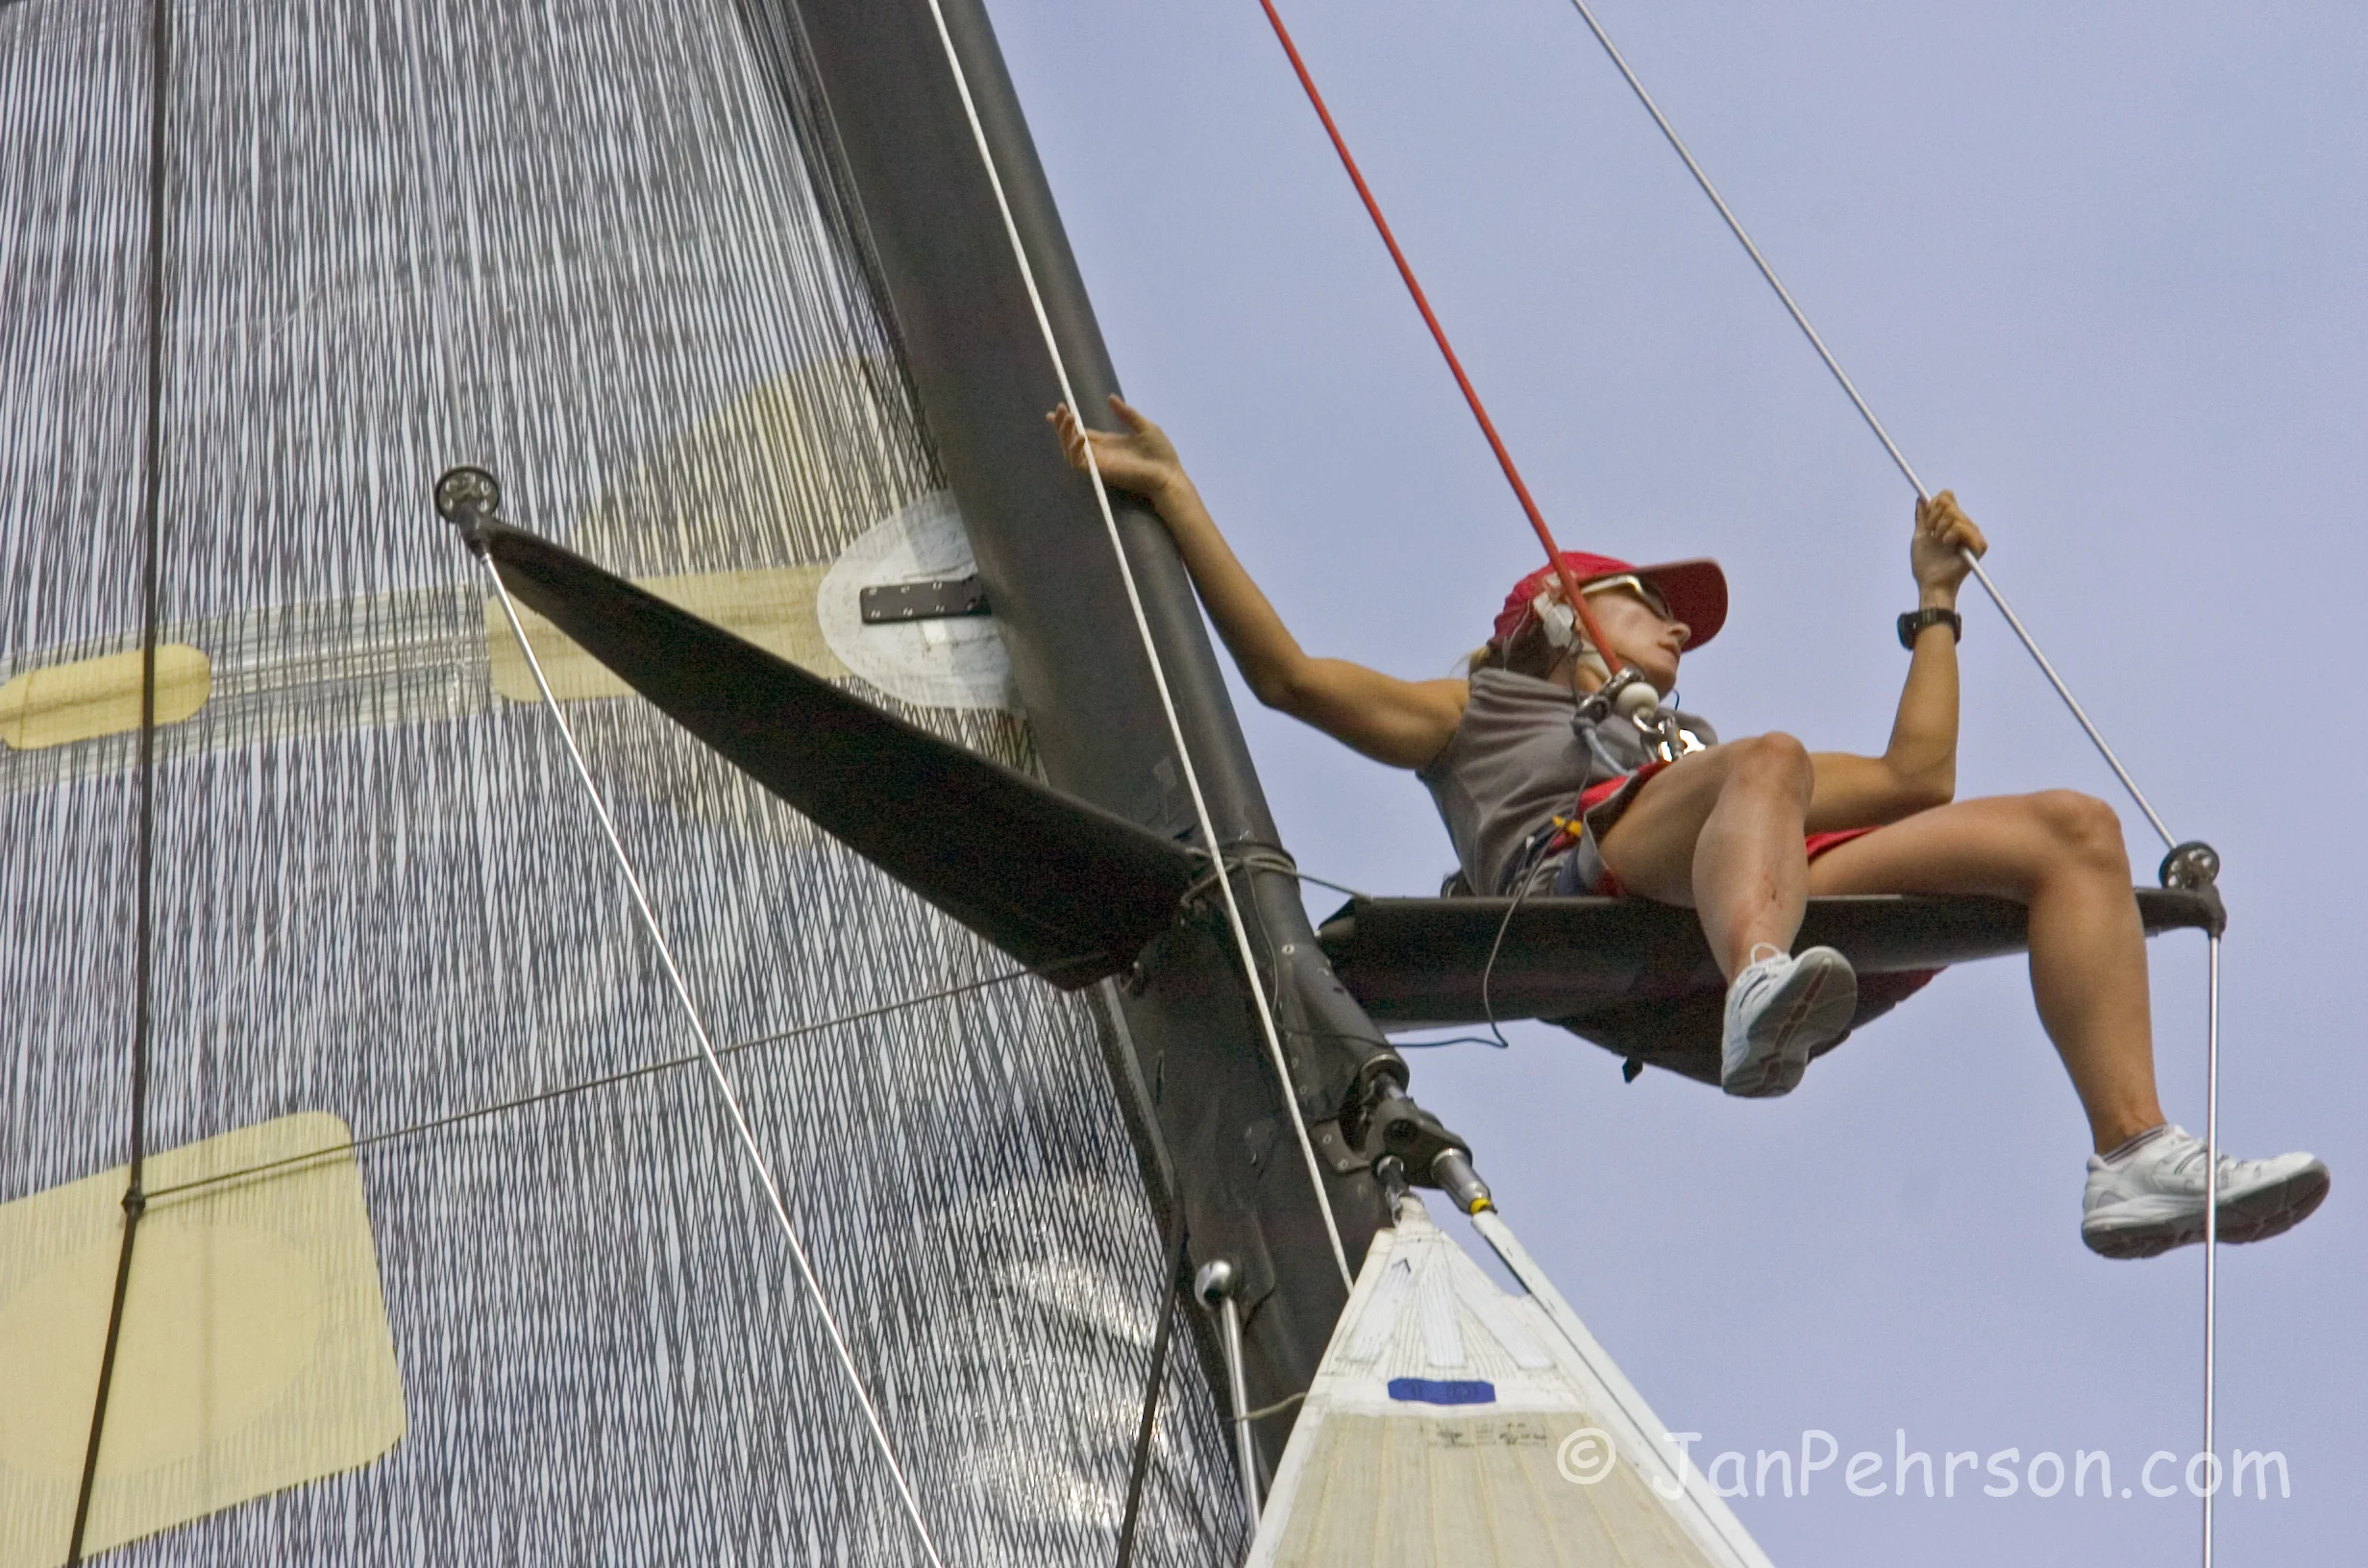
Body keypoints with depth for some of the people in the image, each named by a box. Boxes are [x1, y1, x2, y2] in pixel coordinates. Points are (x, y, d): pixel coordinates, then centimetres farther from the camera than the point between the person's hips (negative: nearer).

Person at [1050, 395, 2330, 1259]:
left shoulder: (1690, 738, 46)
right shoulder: (1479, 711, 33)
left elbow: (1916, 777, 44)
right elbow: (1285, 671, 20)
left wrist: (1934, 605, 48)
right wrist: (1172, 494, 19)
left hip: (1779, 885, 5)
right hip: (1582, 866, -5)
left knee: (2077, 828, -10)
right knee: (1771, 759, -36)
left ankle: (2135, 1161, -26)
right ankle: (1762, 995, -66)